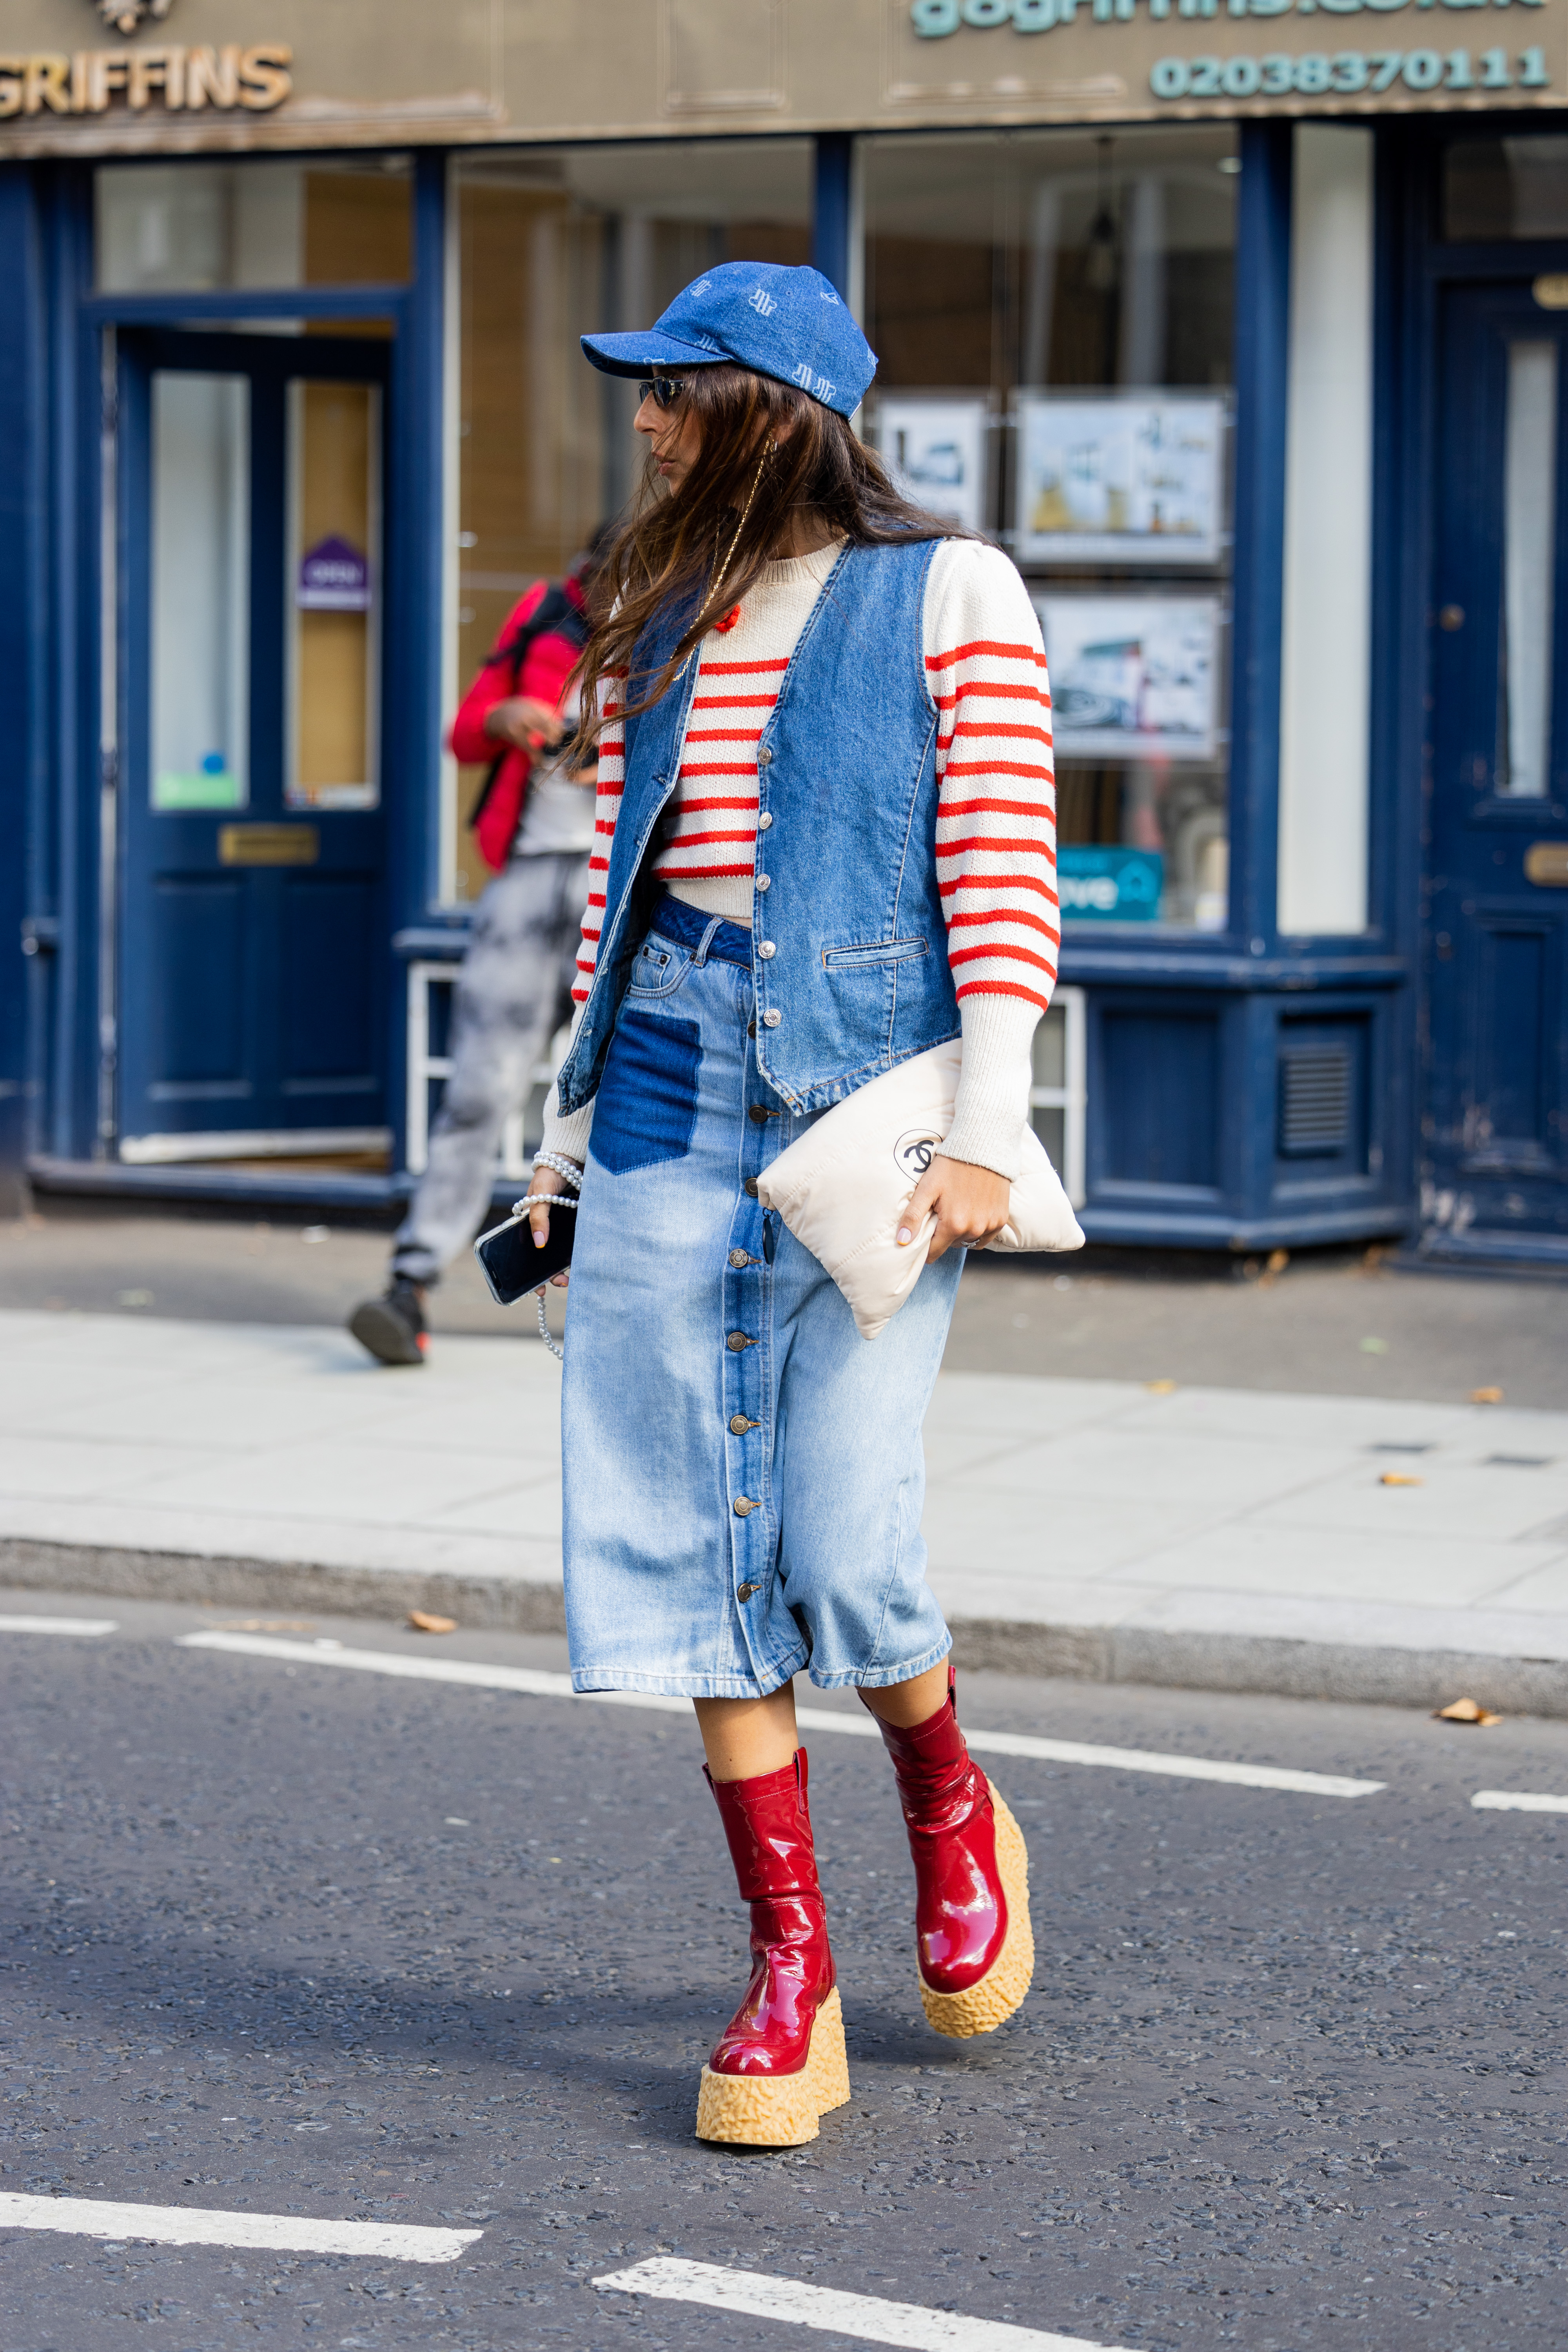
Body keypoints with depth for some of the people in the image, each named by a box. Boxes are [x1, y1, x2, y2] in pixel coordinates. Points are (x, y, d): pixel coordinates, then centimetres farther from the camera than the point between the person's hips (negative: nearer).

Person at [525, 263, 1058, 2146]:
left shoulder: (948, 592, 0)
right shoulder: (663, 618, 16)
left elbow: (1006, 866, -6)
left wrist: (986, 1130, -13)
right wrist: (573, 1118, 14)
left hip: (872, 1078, -5)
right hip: (677, 1077, 5)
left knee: (841, 1543, -8)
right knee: (700, 1536, -1)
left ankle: (953, 1816, 25)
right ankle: (789, 1978, 6)